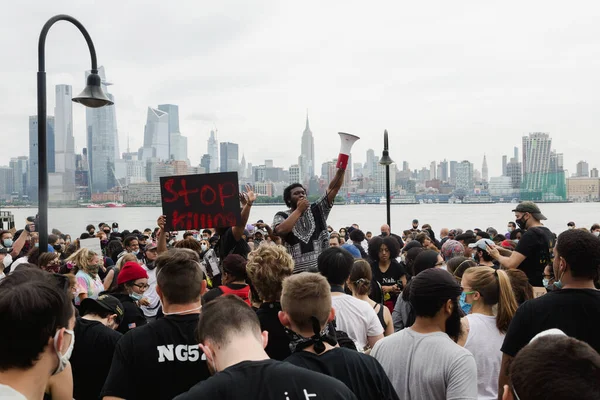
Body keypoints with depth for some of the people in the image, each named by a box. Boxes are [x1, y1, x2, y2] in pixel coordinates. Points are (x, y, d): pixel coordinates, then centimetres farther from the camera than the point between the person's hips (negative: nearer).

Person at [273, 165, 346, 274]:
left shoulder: (316, 210, 11)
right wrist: (299, 210, -9)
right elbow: (280, 231, -17)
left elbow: (333, 188, 3)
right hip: (296, 271, -2)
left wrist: (341, 171, -13)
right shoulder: (282, 216, 5)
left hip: (321, 269, 2)